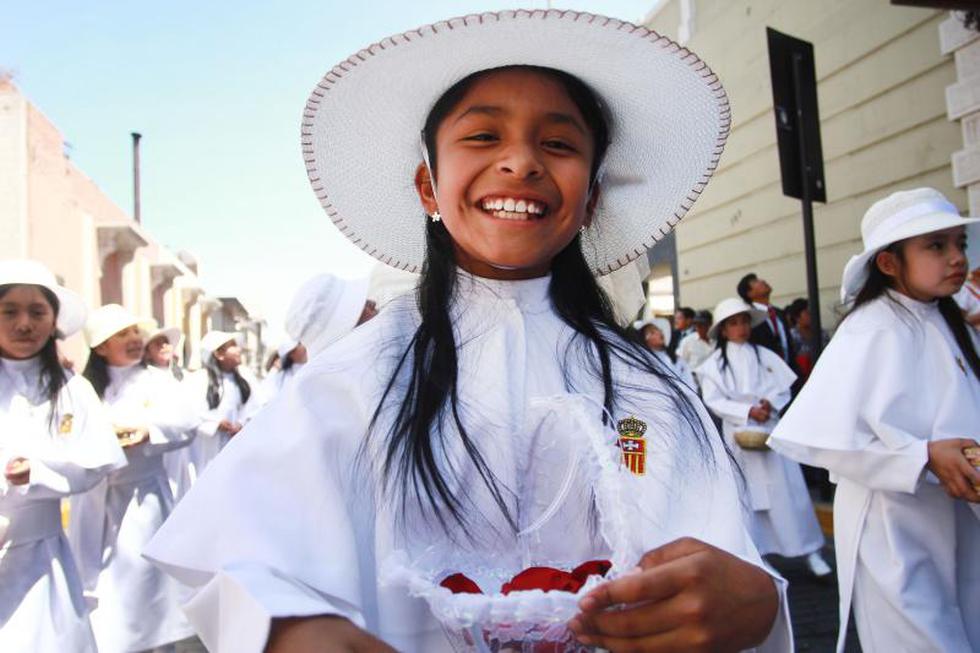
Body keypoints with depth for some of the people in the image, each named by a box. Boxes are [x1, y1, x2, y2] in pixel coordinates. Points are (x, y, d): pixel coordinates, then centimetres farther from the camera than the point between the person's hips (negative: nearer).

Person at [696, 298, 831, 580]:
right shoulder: (715, 363, -3)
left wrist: (770, 403, -14)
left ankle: (809, 551, 12)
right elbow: (714, 401, -7)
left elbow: (784, 388, 5)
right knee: (748, 492, 5)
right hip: (740, 433, -1)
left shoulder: (764, 355, 3)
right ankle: (755, 551, 17)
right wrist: (748, 411, -14)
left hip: (771, 428, 1)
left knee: (788, 490, 2)